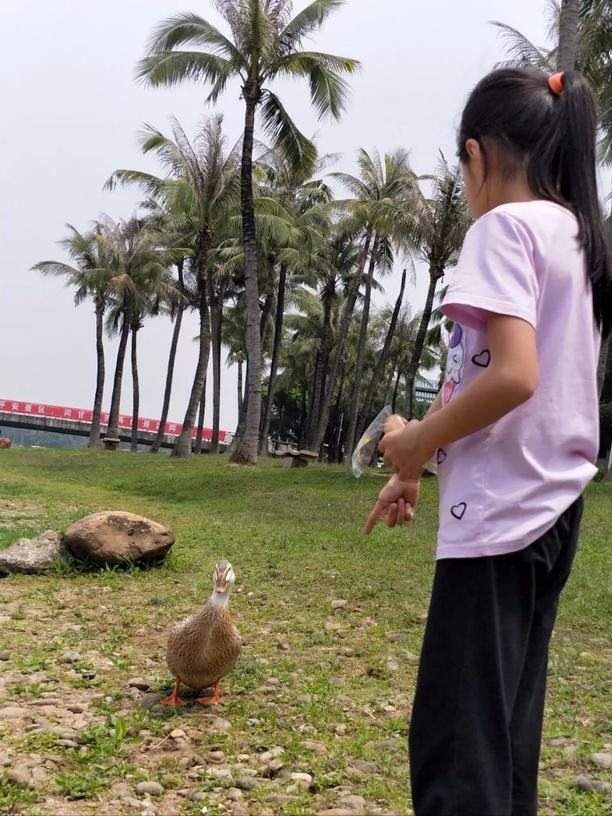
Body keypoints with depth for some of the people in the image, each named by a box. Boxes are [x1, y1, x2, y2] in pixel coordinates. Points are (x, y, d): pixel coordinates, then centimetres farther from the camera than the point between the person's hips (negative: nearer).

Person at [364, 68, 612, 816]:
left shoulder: (505, 226, -11)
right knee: (506, 730, 16)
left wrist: (417, 442, -9)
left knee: (455, 740, -4)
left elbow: (512, 376, -25)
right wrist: (421, 465, 18)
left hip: (502, 510, -9)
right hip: (552, 504, 9)